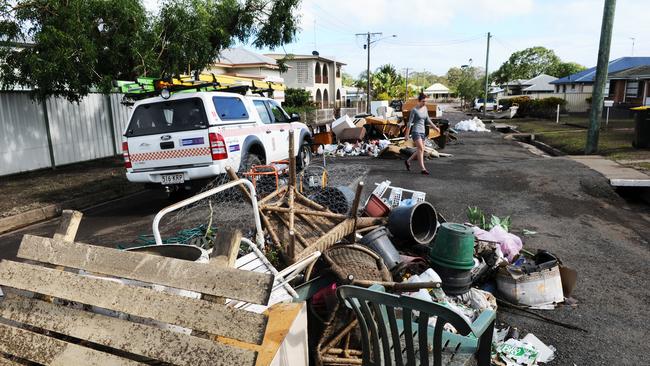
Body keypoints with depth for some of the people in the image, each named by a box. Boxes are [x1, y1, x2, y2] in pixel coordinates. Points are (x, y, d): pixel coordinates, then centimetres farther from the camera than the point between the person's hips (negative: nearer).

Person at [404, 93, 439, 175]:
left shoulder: (425, 108, 9)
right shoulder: (414, 110, -12)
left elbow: (427, 120, 18)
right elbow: (409, 122, -12)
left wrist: (435, 127, 14)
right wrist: (407, 134, -12)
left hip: (422, 132, 8)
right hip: (415, 131, -8)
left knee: (420, 151, 10)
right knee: (421, 149, -17)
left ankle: (408, 161, 29)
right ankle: (423, 169, -16)